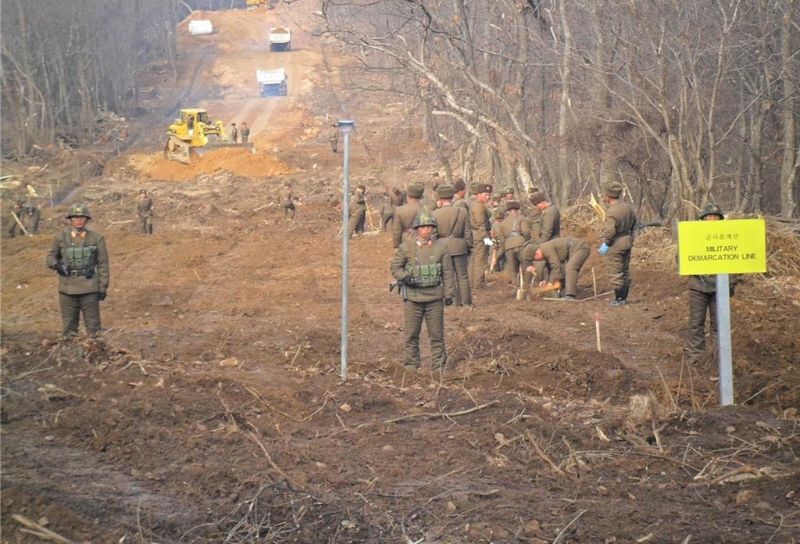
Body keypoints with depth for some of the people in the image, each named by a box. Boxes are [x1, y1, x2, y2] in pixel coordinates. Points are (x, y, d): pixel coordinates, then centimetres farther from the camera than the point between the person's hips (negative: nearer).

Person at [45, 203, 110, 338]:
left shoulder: (97, 238, 1)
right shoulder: (60, 238, 3)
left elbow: (103, 265, 3)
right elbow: (51, 257, 12)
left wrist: (103, 287, -1)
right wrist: (57, 265, -11)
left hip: (89, 288, -1)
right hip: (67, 288, 1)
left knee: (93, 325, 4)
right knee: (69, 326, 8)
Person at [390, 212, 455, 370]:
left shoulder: (441, 247, 3)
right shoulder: (405, 248, -1)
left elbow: (447, 273, 6)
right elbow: (395, 266, 6)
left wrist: (449, 294, 3)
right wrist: (405, 277, -13)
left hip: (435, 297, 1)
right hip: (412, 297, -1)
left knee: (437, 334, 7)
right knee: (411, 335, 5)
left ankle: (439, 366, 17)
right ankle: (411, 366, 15)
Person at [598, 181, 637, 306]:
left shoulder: (611, 212, -24)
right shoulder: (627, 207, 2)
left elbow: (609, 231, -27)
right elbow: (633, 220, 17)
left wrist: (605, 244, -14)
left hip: (615, 245, -9)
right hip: (627, 242, 9)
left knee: (615, 272, 1)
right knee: (625, 271, 16)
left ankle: (619, 299, 5)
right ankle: (624, 297, 24)